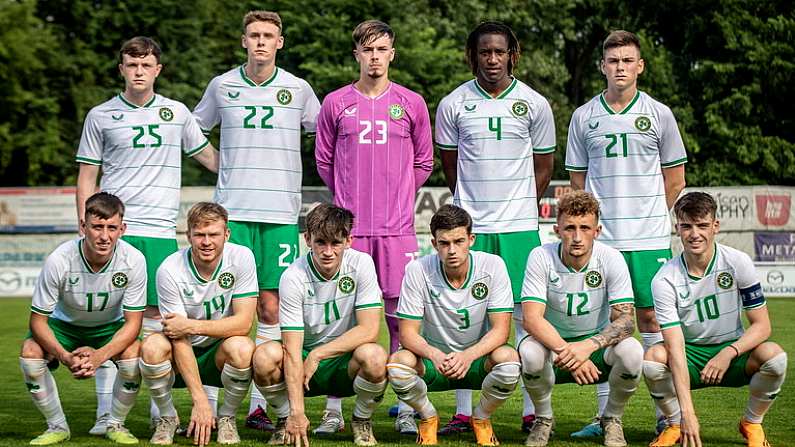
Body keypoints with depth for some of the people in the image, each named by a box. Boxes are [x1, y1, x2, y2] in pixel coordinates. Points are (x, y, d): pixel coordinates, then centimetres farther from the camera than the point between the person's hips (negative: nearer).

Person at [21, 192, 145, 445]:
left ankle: (115, 425, -3)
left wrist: (99, 356, -37)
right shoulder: (59, 260, -31)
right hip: (65, 324, 0)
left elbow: (133, 322, -21)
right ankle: (57, 427, -5)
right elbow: (38, 320, -22)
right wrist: (65, 357, -39)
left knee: (133, 355, -30)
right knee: (30, 353, -28)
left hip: (110, 327, 0)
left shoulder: (133, 260, -27)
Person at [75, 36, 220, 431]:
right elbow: (86, 179, 9)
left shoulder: (176, 113, 11)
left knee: (156, 316, 1)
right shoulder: (101, 116, 7)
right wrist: (86, 229, 1)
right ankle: (106, 413, -1)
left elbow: (208, 156, 24)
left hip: (160, 230, 1)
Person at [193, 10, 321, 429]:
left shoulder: (298, 89, 6)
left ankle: (258, 404, 6)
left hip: (280, 213, 1)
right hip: (231, 211, -1)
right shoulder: (222, 86, 6)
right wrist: (225, 165, 11)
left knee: (271, 308, 0)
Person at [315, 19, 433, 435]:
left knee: (400, 315, 0)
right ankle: (333, 410, 5)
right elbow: (324, 161, 15)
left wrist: (395, 197, 12)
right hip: (349, 227, 0)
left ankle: (407, 411, 5)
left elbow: (423, 163, 15)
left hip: (397, 228, 0)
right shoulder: (335, 104, 6)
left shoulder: (412, 103, 7)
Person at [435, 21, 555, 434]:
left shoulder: (535, 104, 3)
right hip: (470, 226, 0)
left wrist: (521, 206, 10)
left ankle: (532, 411, 4)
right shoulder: (453, 105, 3)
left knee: (526, 315, -1)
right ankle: (464, 412, 7)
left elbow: (544, 165, 12)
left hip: (520, 225, 0)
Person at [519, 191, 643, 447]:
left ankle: (612, 419, -1)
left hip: (597, 345, 1)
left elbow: (625, 320, -20)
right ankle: (543, 419, -3)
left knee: (631, 351, -32)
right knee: (530, 352, -35)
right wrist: (566, 351, -40)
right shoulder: (541, 257, -16)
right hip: (553, 342, 0)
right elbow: (531, 319, -23)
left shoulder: (611, 259, -14)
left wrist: (588, 345, -39)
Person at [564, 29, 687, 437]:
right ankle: (605, 415, 8)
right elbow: (577, 179, 14)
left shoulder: (658, 114, 4)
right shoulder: (584, 117, 8)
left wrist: (647, 216, 8)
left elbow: (675, 179, 10)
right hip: (599, 236, 1)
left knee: (651, 316, -2)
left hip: (650, 238, -1)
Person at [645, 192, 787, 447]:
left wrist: (728, 353, -29)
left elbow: (762, 325, -9)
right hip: (689, 357, -1)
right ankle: (674, 425, -5)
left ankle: (752, 424, -2)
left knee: (774, 356, -31)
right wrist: (687, 412, -35)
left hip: (733, 352, 1)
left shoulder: (738, 263, -12)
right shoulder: (665, 280, -17)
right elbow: (675, 347, -24)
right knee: (653, 357, -33)